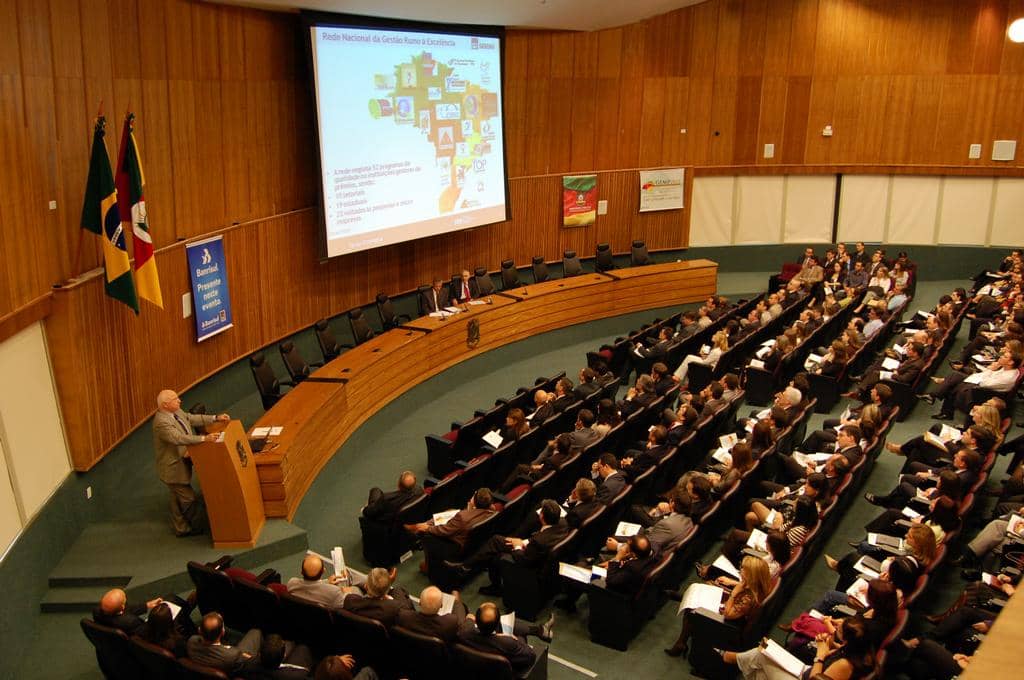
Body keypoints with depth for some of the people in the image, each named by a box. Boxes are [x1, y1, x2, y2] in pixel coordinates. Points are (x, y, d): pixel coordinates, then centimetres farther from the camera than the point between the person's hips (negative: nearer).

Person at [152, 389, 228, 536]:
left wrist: (216, 418, 4)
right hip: (173, 468, -10)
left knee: (178, 499, 22)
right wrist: (204, 438, -46)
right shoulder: (161, 423, -30)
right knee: (189, 499, 2)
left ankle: (181, 529, 35)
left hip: (181, 463, 10)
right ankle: (196, 529, 18)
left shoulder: (176, 412, -1)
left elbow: (192, 419, 10)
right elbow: (179, 438, -40)